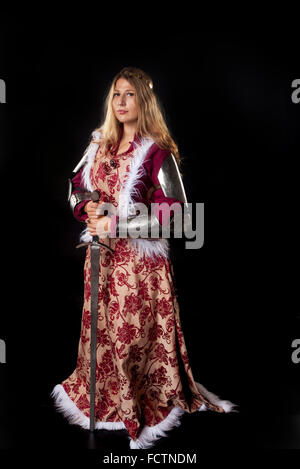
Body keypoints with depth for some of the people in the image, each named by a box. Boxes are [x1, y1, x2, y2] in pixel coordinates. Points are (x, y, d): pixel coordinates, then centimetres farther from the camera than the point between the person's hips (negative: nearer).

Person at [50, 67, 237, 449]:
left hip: (140, 258, -6)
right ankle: (101, 400, 33)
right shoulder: (99, 145, 9)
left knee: (135, 331, -1)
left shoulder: (156, 152, -10)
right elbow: (76, 188, 18)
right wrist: (86, 208, -6)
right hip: (101, 255, 6)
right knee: (100, 328, 13)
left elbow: (173, 211, -16)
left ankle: (145, 410, 18)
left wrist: (116, 224, -18)